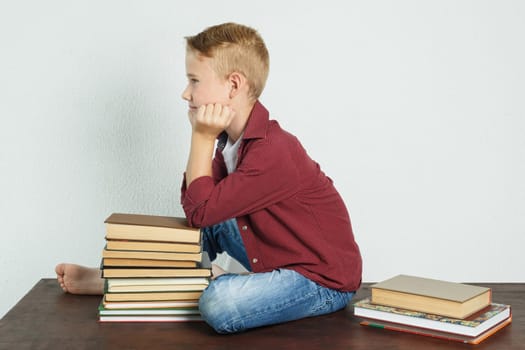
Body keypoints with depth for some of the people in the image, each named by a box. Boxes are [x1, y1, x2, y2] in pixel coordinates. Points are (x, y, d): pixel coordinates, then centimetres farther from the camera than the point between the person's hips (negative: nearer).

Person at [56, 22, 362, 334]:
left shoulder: (272, 152, -26)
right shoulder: (232, 139, 2)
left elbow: (201, 211, -21)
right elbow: (192, 203, 0)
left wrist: (202, 138, -17)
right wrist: (204, 137, -9)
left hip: (326, 279, -9)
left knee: (219, 303, -30)